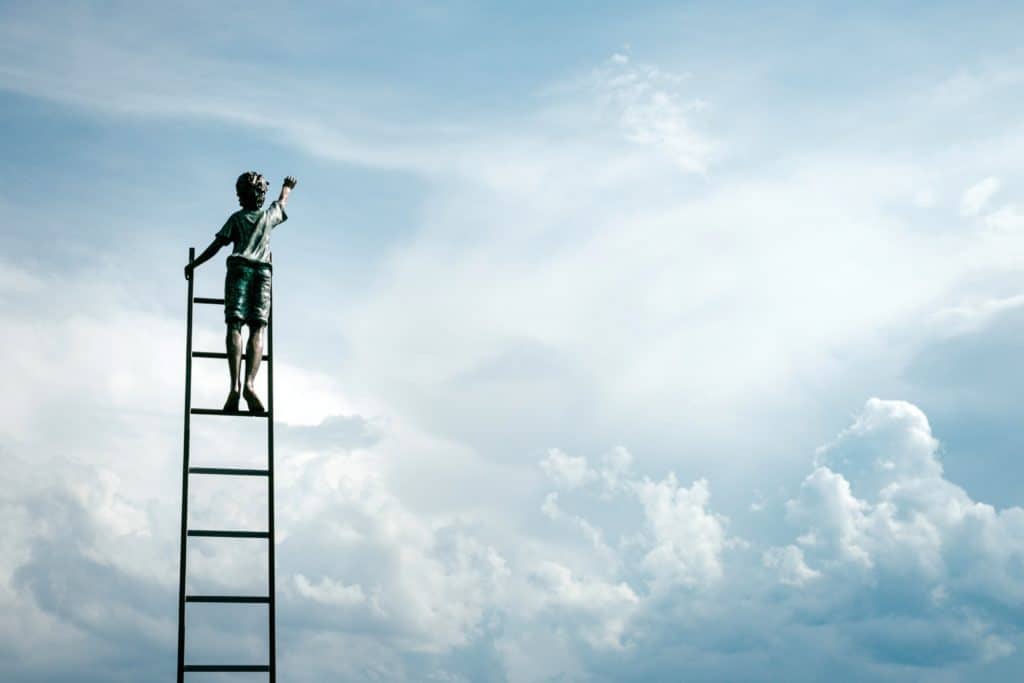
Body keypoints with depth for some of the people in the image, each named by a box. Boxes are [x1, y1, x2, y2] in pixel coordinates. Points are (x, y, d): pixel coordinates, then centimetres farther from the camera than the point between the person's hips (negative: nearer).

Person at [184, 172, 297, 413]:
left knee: (234, 327, -10)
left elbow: (216, 245, 5)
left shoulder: (237, 218, 11)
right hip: (262, 272, 1)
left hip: (239, 269, -1)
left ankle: (235, 385, -26)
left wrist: (193, 265, 13)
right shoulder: (269, 215, 17)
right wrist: (287, 187, 60)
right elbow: (282, 201, 39)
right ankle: (250, 383, -27)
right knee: (257, 330, -7)